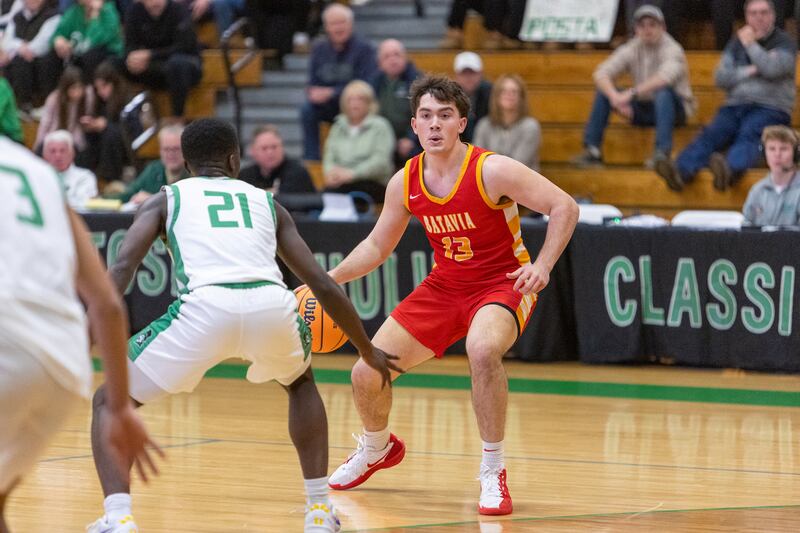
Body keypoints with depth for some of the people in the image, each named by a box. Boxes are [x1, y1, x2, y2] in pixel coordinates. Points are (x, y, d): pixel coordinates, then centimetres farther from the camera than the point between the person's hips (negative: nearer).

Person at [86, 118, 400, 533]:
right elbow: (323, 286, 31)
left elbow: (122, 267, 7)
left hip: (206, 307, -2)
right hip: (272, 304, 3)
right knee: (301, 383, 37)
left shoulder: (163, 200, 26)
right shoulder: (266, 203, 32)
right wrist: (368, 351, 41)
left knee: (110, 400, 16)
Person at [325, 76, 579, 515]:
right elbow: (377, 247, 10)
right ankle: (376, 449, 36)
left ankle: (493, 471, -23)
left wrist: (542, 266, -30)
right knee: (366, 374, 0)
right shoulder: (405, 182, -5)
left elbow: (564, 207, -18)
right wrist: (330, 279, -2)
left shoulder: (492, 171, -21)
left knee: (483, 350, -40)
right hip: (444, 286, 5)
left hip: (502, 282, -5)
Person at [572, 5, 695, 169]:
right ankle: (592, 151, -12)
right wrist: (616, 97, -33)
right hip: (643, 110, 5)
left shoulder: (672, 49, -15)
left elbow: (665, 77, -37)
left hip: (672, 108, -5)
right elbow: (601, 74, -13)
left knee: (663, 91, -36)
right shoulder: (631, 49, -2)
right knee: (604, 91, -11)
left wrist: (632, 93, -44)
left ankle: (662, 152, -41)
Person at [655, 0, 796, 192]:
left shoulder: (784, 42, 9)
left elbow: (772, 69, -13)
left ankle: (730, 169, -69)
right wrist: (751, 71, -4)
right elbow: (721, 78, 9)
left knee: (749, 134, -37)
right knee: (711, 134, -27)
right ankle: (681, 171, -54)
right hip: (735, 106, 4)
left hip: (771, 108, -4)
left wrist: (750, 44, -2)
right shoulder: (737, 42, 21)